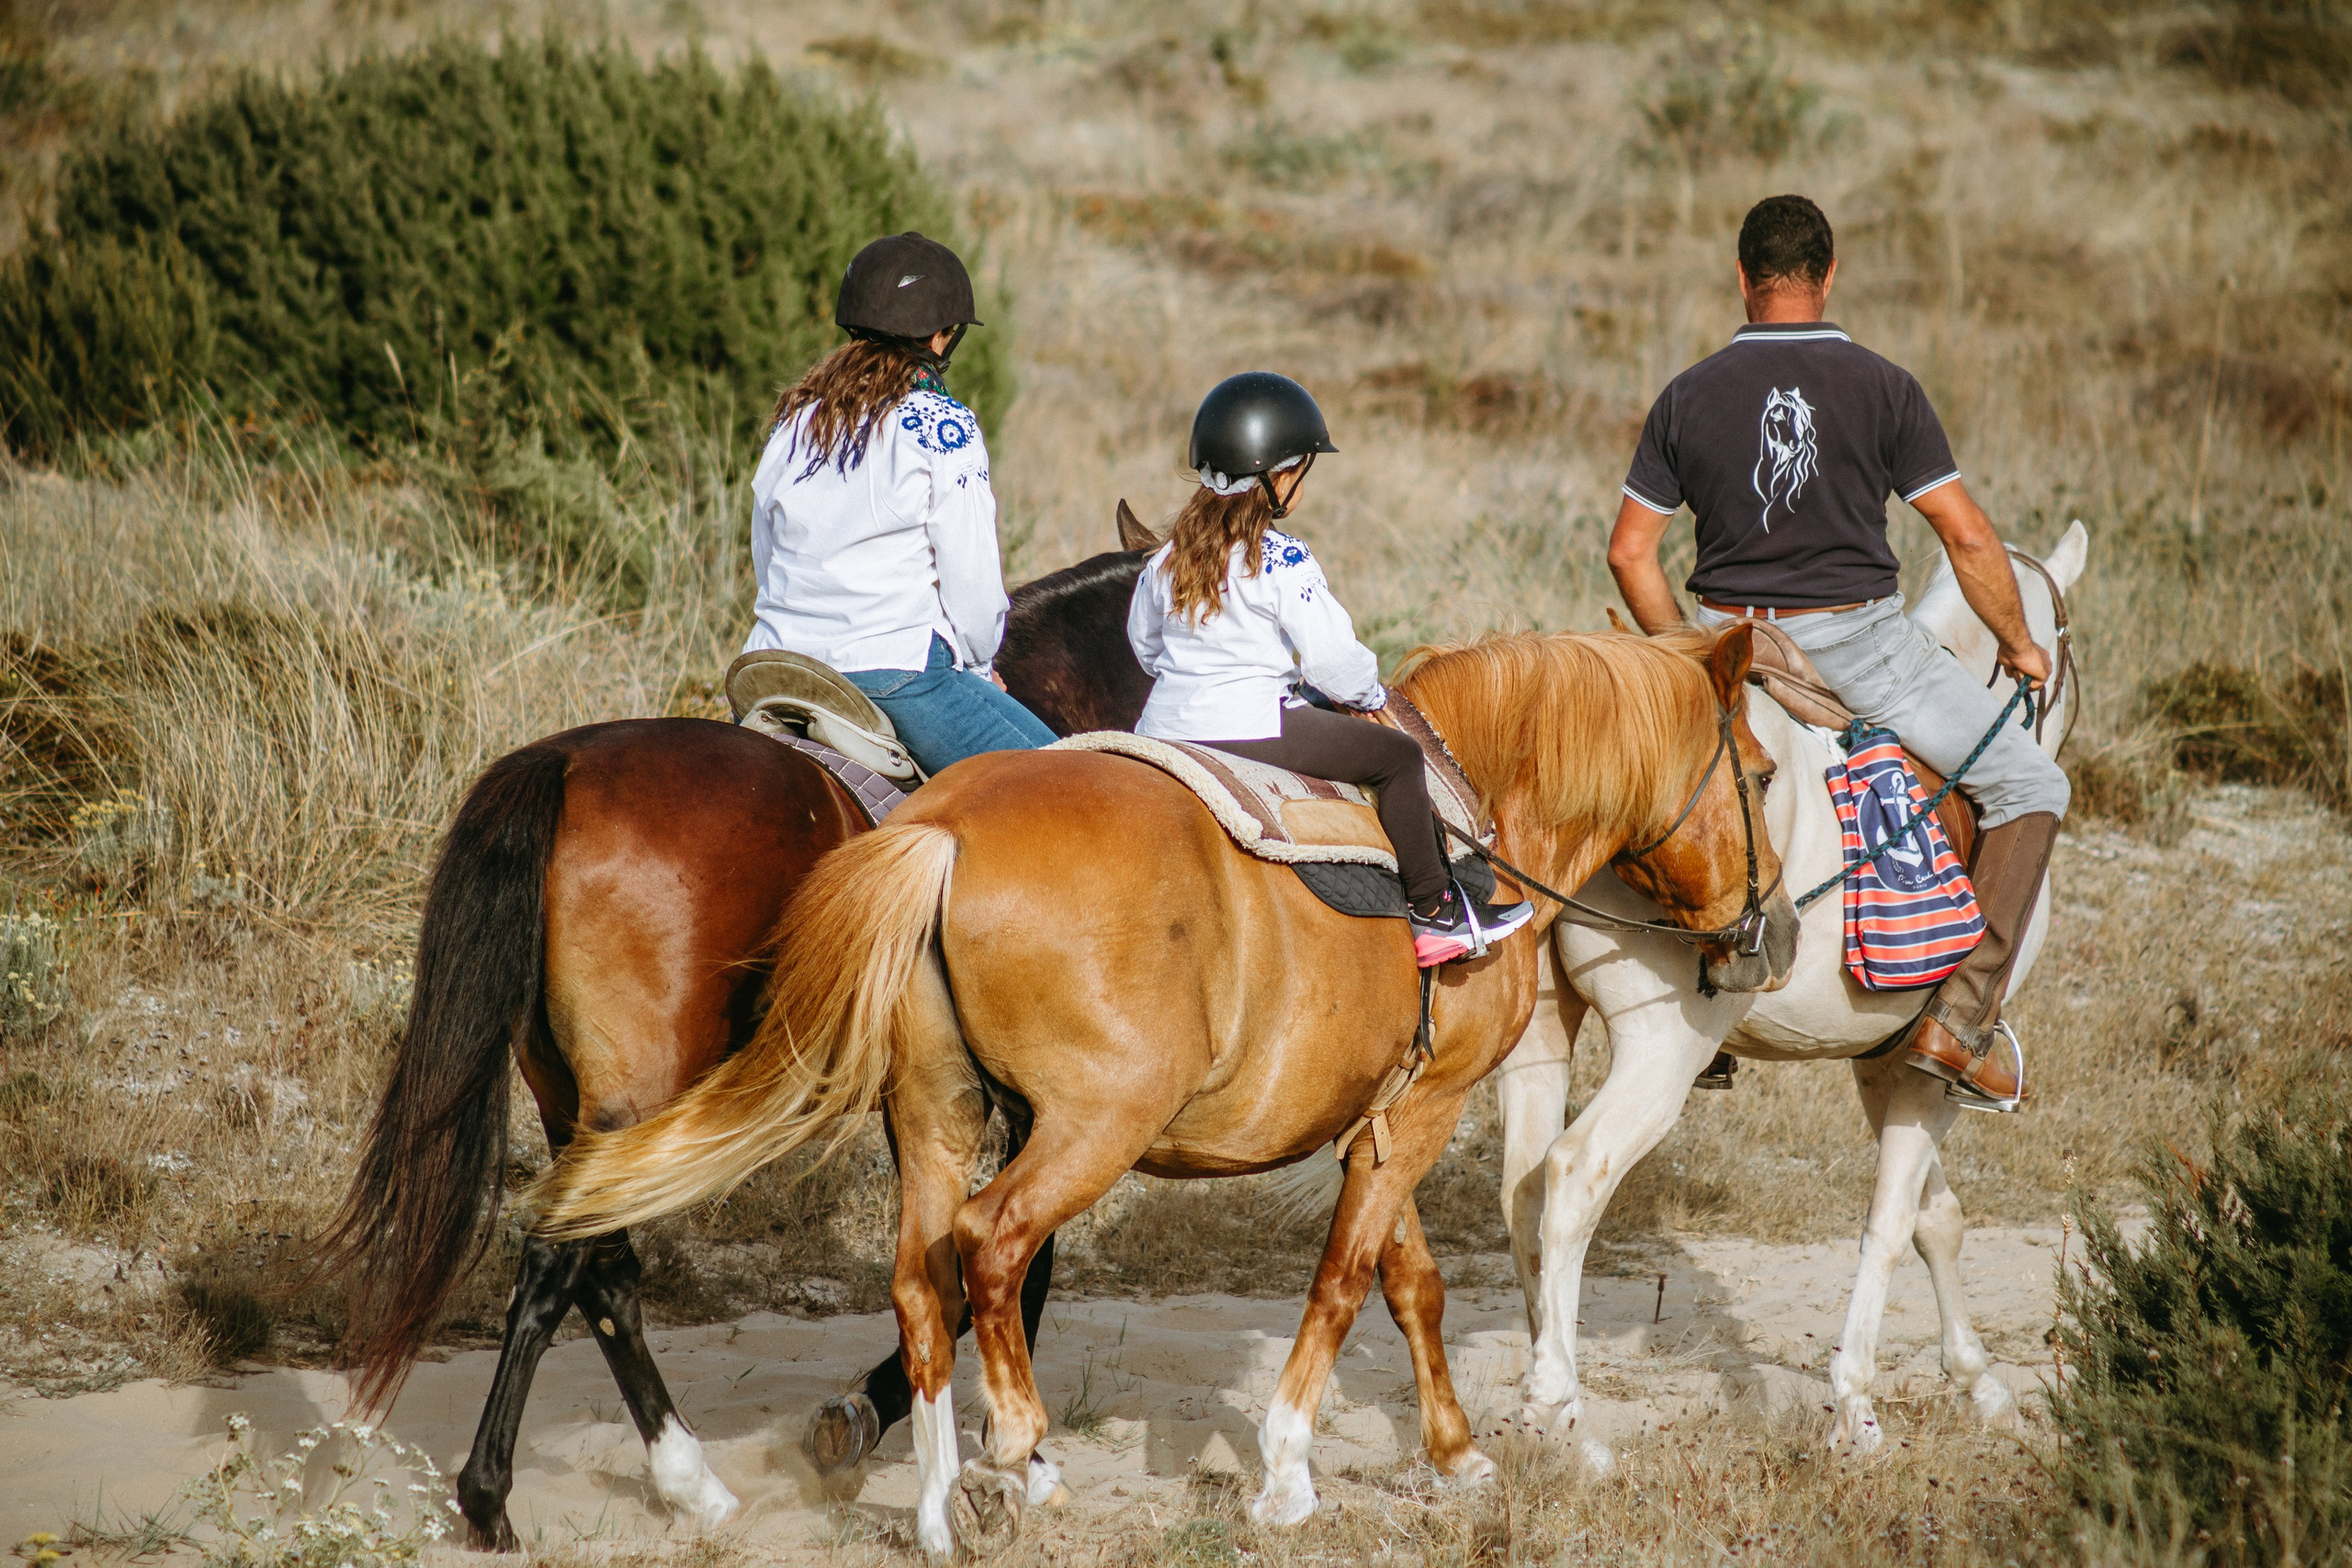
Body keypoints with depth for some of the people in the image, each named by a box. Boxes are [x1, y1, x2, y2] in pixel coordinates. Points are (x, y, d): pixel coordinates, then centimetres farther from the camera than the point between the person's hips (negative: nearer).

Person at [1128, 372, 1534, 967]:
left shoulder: (1170, 555, 8)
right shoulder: (1282, 562, -13)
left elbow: (1144, 642, 20)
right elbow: (1330, 656, -13)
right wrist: (1371, 693, 7)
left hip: (1164, 725, 8)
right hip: (1251, 727, -8)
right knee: (1398, 757, 4)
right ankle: (1433, 912, 8)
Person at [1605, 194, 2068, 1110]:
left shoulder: (1688, 396, 1)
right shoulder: (1882, 388, -6)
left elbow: (1629, 553, 3)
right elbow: (1967, 537, -6)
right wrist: (2019, 645, 9)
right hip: (1858, 642, -3)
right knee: (2031, 786, 9)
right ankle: (1960, 1020, -3)